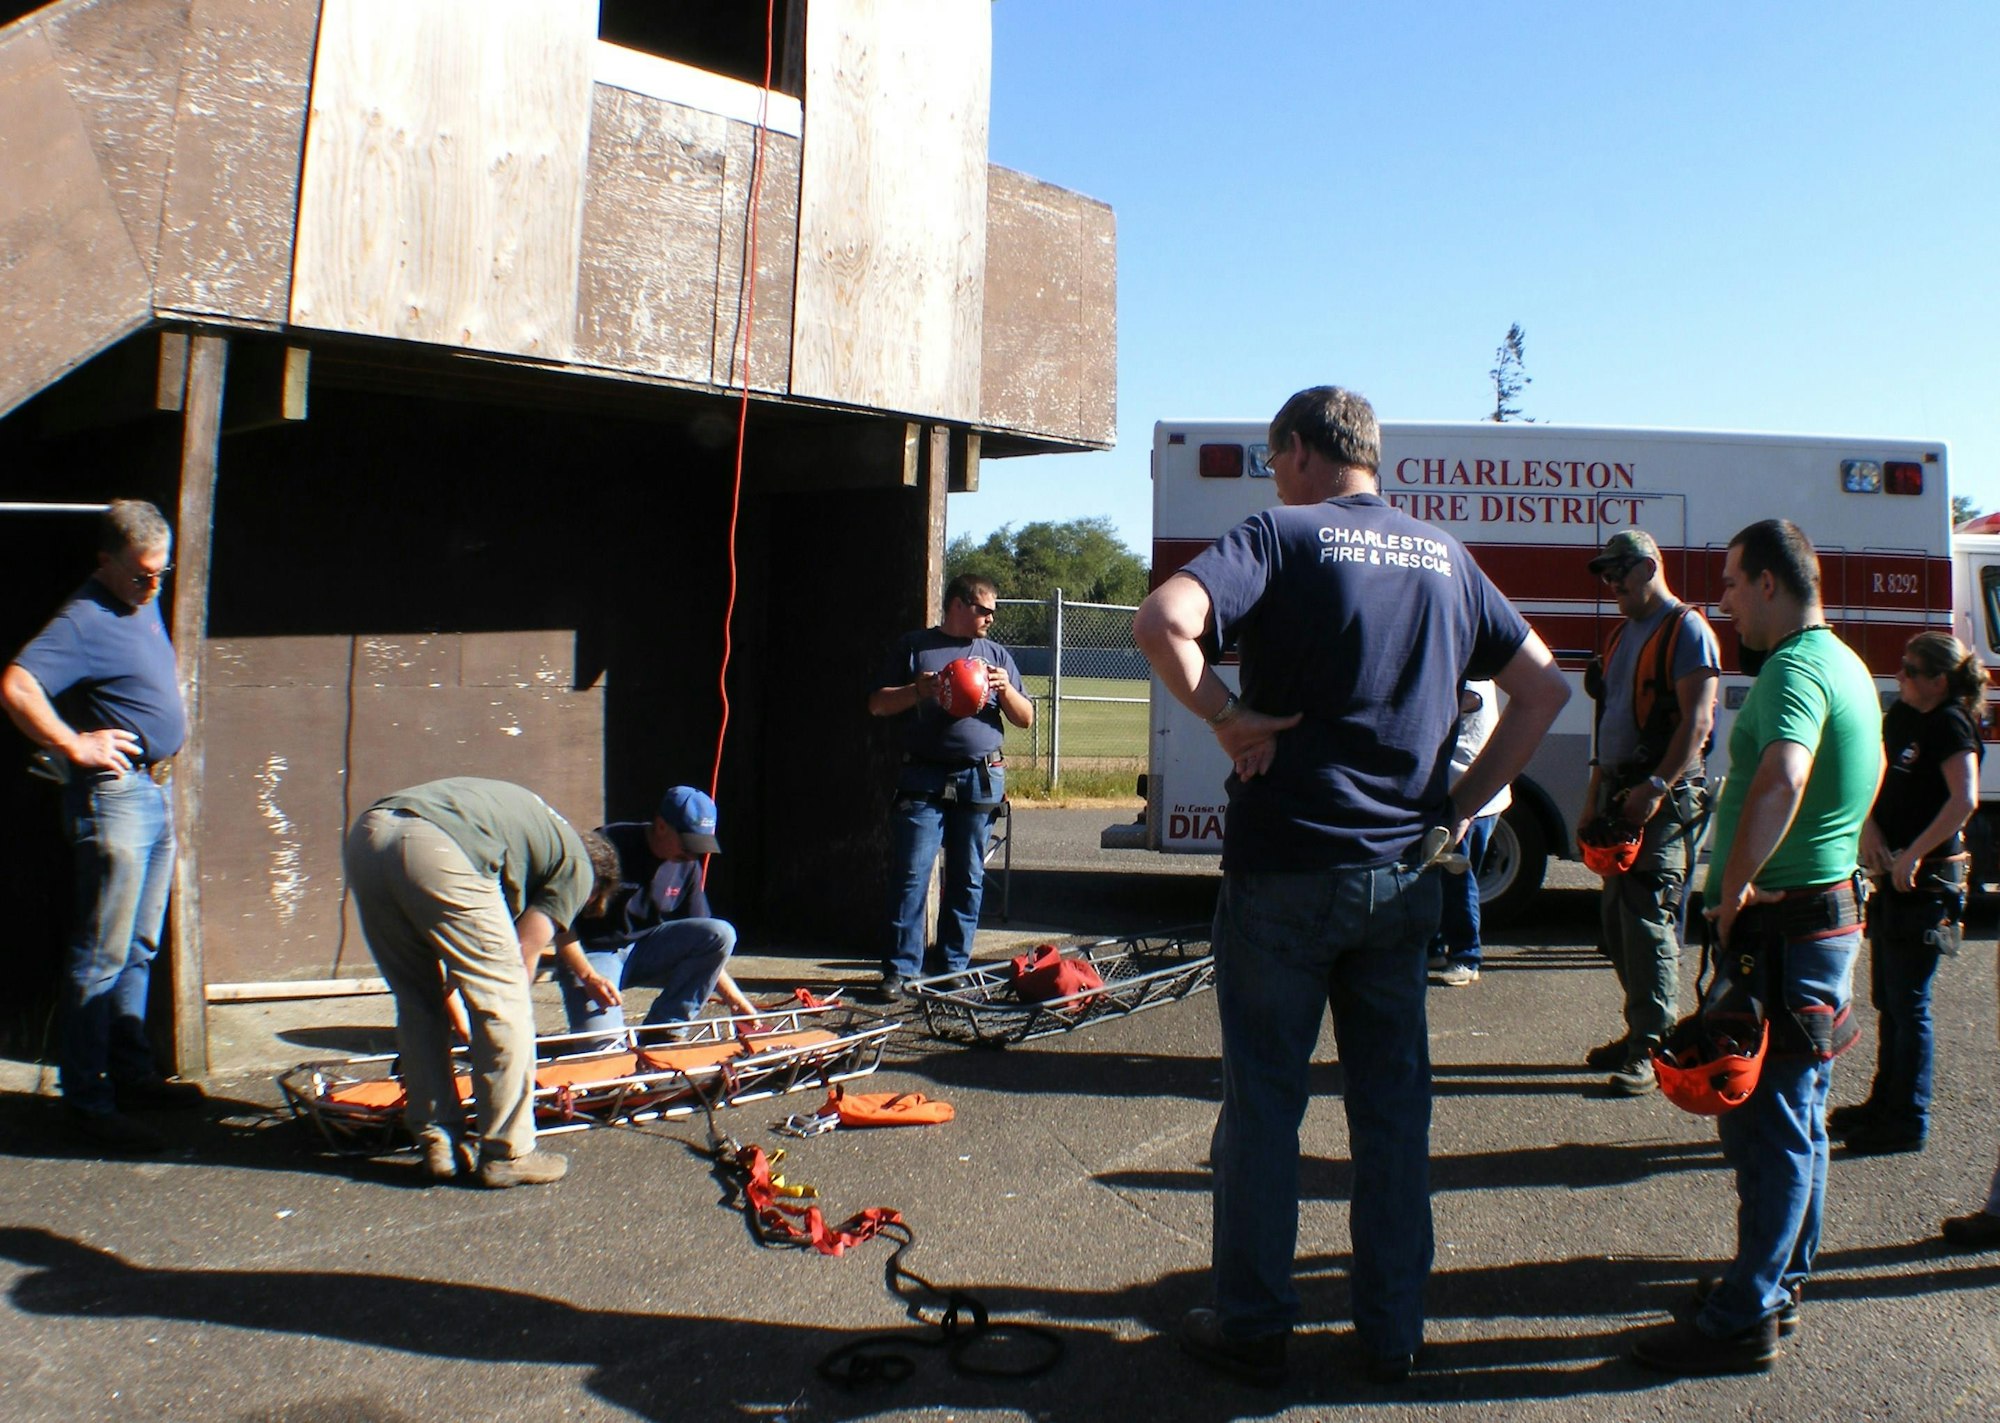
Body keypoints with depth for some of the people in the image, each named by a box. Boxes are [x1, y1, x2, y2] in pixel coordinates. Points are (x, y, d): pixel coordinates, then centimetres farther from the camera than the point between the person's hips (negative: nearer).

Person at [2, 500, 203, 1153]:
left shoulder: (144, 604, 12)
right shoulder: (85, 620, -16)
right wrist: (73, 745, -22)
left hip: (154, 792, 9)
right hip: (114, 796, -9)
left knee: (139, 949, 16)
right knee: (101, 956, -4)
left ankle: (133, 1075, 27)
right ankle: (87, 1101, 4)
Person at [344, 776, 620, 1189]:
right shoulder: (577, 866, 19)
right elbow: (524, 950, 10)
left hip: (366, 833, 8)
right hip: (439, 850, -8)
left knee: (418, 1001, 20)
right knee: (504, 1001, 6)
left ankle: (437, 1144, 22)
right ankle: (507, 1154, 11)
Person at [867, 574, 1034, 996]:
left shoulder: (995, 654, 17)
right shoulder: (914, 647, 10)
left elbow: (1026, 719, 15)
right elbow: (877, 704, 7)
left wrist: (1005, 690, -4)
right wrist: (918, 690, -9)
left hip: (980, 780, 2)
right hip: (923, 778, -2)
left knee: (968, 878, 5)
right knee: (910, 874, -5)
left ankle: (954, 966, 14)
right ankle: (901, 968, 0)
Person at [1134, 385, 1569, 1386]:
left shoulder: (1280, 534, -7)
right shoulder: (1442, 557, 11)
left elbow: (1161, 623, -25)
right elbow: (1543, 688, 14)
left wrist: (1228, 717, -12)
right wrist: (1462, 805, 10)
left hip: (1285, 866, -5)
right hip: (1404, 873, 5)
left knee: (1263, 1103, 7)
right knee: (1394, 1104, 13)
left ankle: (1252, 1328, 18)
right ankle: (1393, 1332, 23)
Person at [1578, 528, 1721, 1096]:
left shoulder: (1686, 629, -7)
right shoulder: (1622, 635, 20)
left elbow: (1697, 720, -16)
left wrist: (1655, 787, -23)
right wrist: (1594, 798, 18)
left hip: (1664, 799, -9)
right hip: (1621, 794, 9)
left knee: (1649, 919, -10)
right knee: (1615, 917, 10)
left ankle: (1653, 1049, -5)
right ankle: (1641, 1031, 21)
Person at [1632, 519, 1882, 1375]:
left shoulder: (1794, 669, -19)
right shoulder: (1847, 665, 14)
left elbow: (1782, 779, -39)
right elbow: (1873, 768, 33)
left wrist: (1733, 887, -29)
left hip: (1780, 925, -10)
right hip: (1829, 911, 10)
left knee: (1768, 1126, -4)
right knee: (1799, 1118, 18)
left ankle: (1744, 1321, 4)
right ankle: (1781, 1280, 31)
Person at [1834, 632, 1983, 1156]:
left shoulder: (1950, 725, -15)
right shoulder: (1901, 715, 9)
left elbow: (1964, 800, -27)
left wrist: (1913, 855, -23)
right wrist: (1869, 827, -2)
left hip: (1926, 878, -9)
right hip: (1891, 875, 9)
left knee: (1908, 1003, -1)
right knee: (1886, 998, 17)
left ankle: (1909, 1121, 8)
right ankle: (1884, 1102, 29)